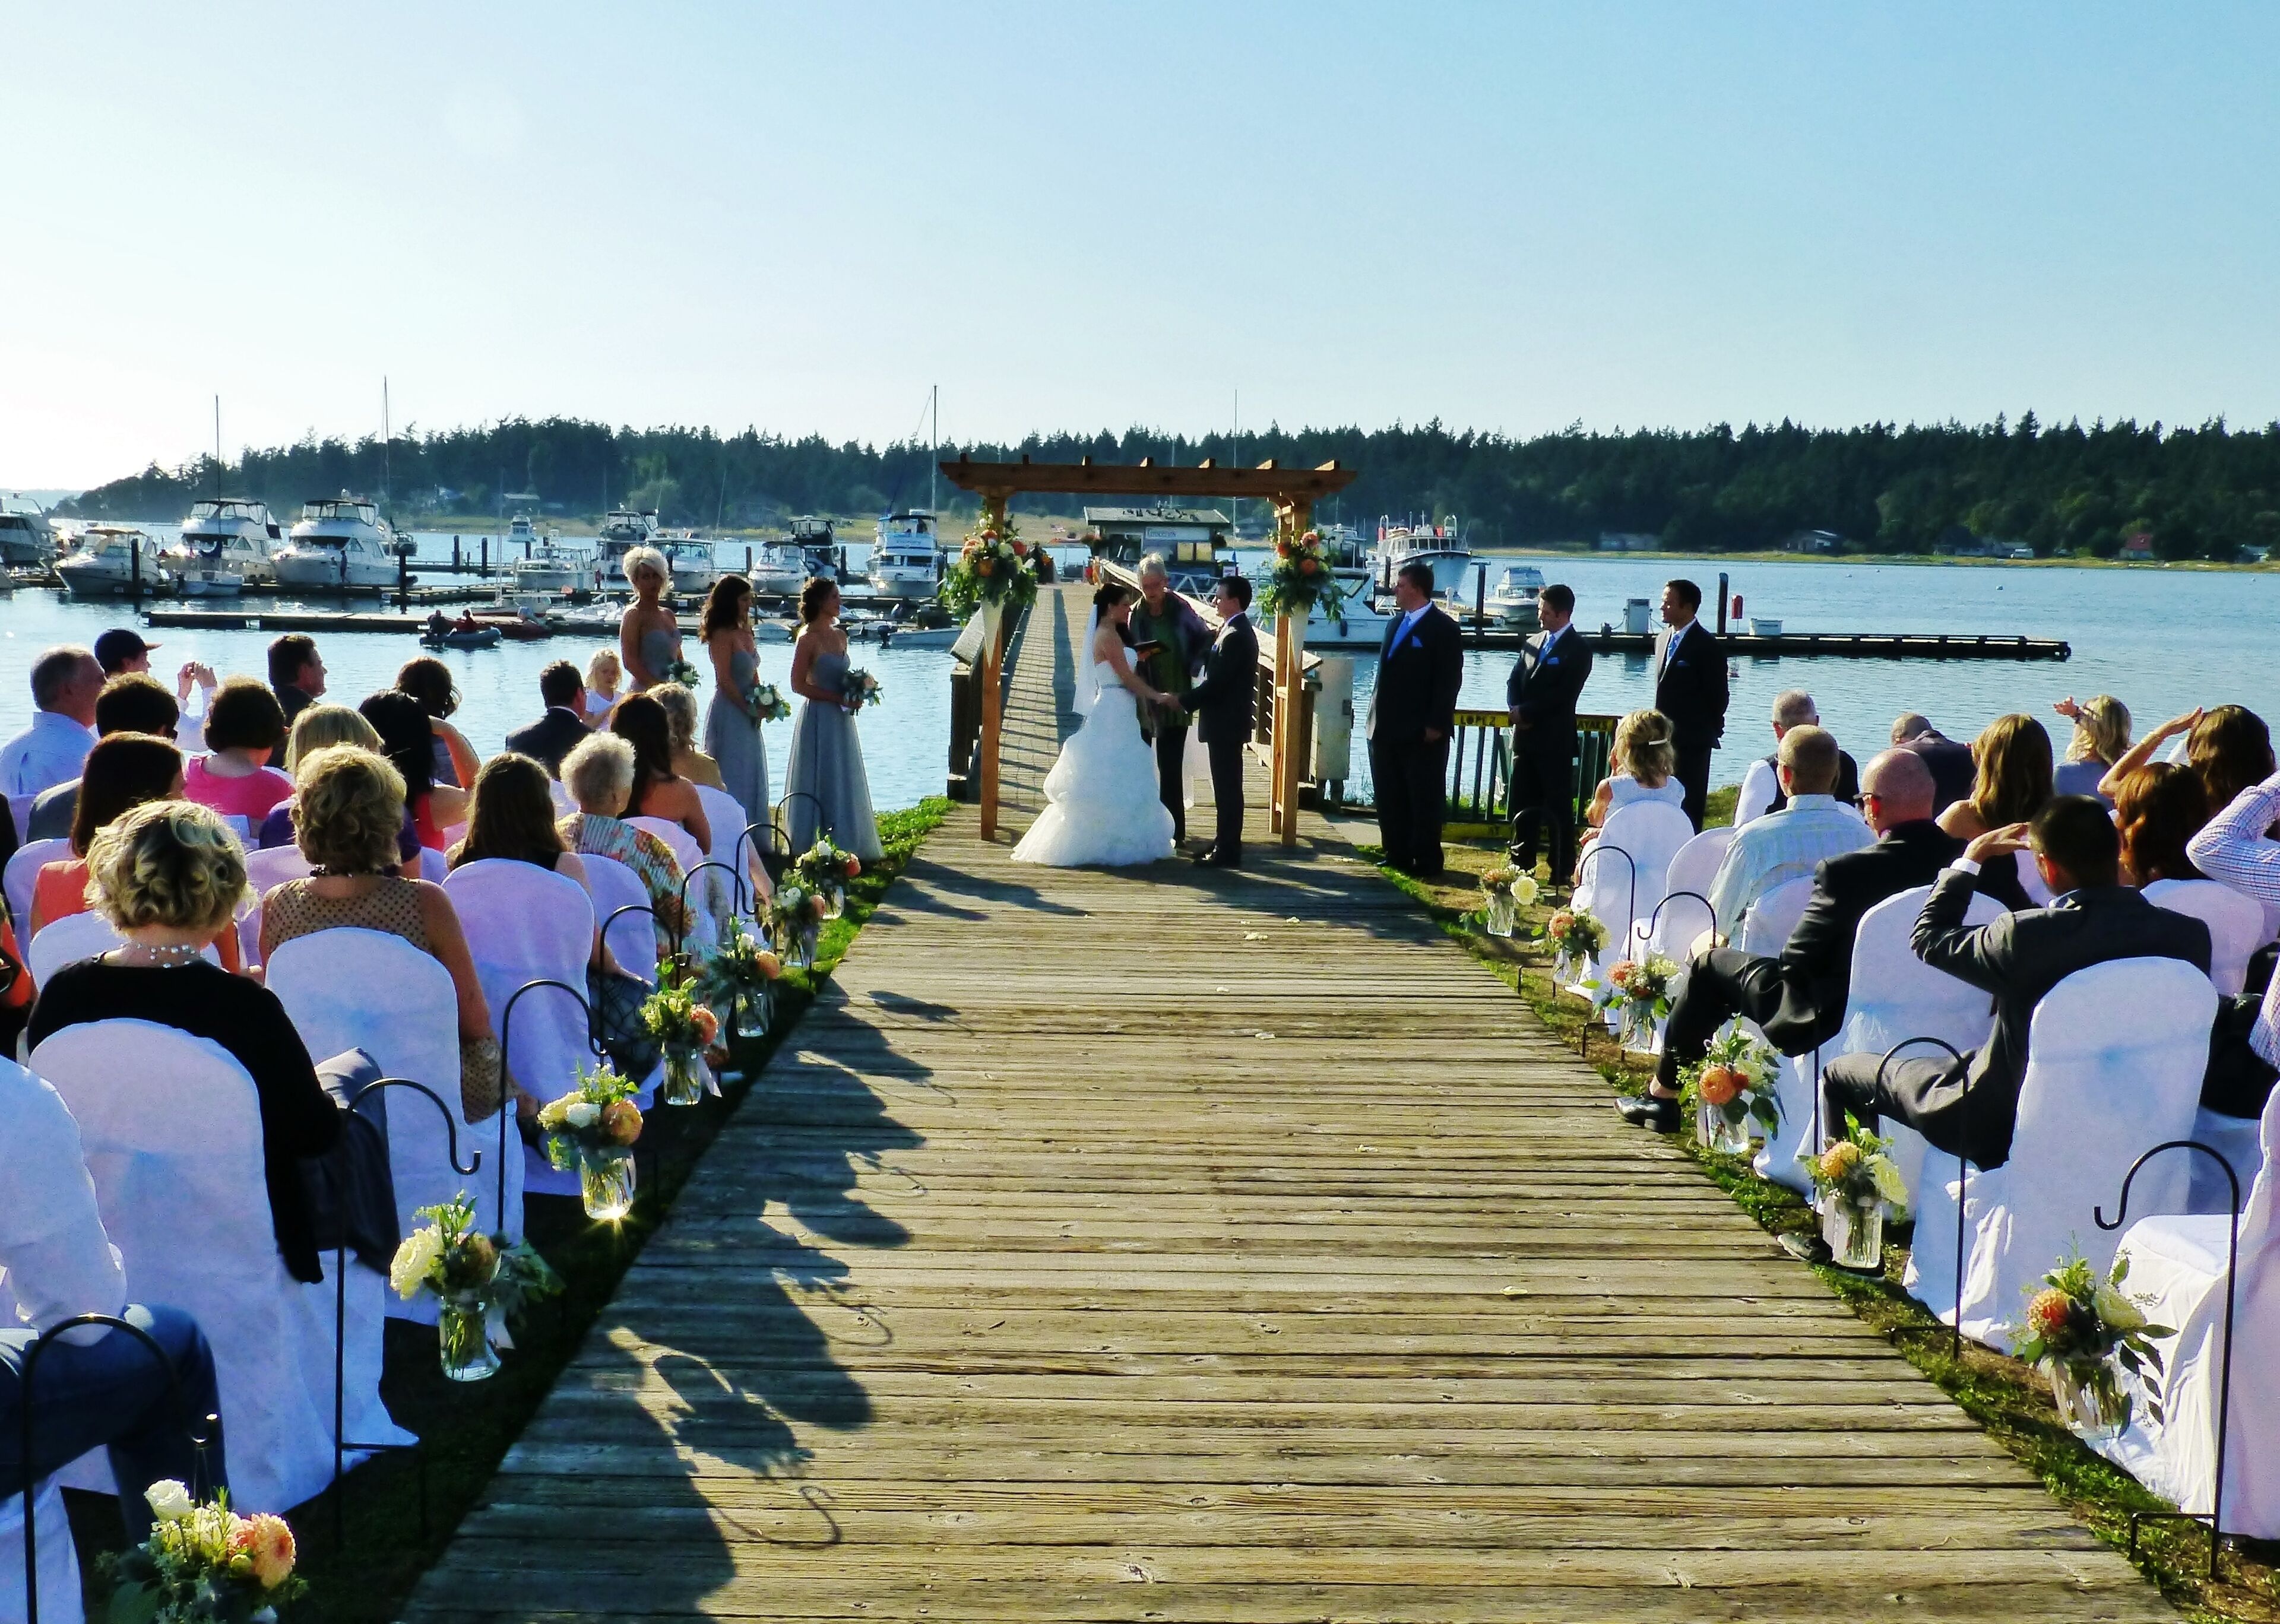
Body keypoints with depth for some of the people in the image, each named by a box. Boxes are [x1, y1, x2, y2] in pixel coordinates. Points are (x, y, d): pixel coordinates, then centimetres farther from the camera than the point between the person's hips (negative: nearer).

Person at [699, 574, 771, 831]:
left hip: (748, 717, 9)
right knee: (733, 779, -4)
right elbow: (724, 680, -16)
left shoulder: (744, 632, 14)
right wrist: (749, 708, -12)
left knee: (751, 778, 12)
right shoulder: (722, 635, -13)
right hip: (729, 713, -9)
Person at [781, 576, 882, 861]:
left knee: (844, 782, 12)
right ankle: (812, 846, 8)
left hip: (841, 719, 8)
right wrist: (839, 698, -18)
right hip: (819, 718, -8)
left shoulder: (840, 635, 11)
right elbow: (798, 684, -15)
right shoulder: (809, 638, -12)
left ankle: (847, 844, 20)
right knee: (820, 782, -1)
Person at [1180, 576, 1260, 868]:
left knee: (1227, 786, -4)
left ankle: (1228, 852, 1)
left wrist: (1183, 701, -15)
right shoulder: (1236, 631, 13)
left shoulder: (1235, 636, -19)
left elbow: (1216, 681, -22)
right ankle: (1224, 844, 23)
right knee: (1226, 786, 15)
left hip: (1226, 723, -10)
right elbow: (1217, 674, 17)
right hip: (1226, 721, 10)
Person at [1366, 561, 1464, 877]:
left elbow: (1450, 681, -13)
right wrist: (1377, 715, 12)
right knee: (1390, 799, 11)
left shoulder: (1443, 629, -8)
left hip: (1423, 733, -8)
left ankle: (1427, 862, 7)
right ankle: (1397, 856, 20)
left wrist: (1436, 725, -17)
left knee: (1425, 800, 1)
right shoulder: (1397, 624, 15)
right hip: (1388, 729, 8)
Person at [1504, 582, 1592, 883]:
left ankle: (1562, 869, 4)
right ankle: (1522, 863, 21)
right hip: (1525, 737, 7)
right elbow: (1514, 682, 13)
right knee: (1523, 803, 11)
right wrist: (1516, 709, -6)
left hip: (1555, 740, -7)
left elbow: (1563, 694, -15)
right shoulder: (1532, 643, 15)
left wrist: (1526, 712, -13)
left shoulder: (1578, 649, -6)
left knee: (1559, 807, -1)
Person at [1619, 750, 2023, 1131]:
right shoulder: (1990, 865, -11)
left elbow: (1795, 962, -16)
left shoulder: (1845, 871, -24)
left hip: (1834, 1027, -6)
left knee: (1709, 963, 13)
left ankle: (1663, 1094, 26)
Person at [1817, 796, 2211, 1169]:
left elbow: (1927, 938, -10)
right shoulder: (2190, 935, -15)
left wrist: (1971, 858, 3)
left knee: (1842, 1073, 13)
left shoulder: (2024, 934, -28)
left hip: (2006, 1129, -6)